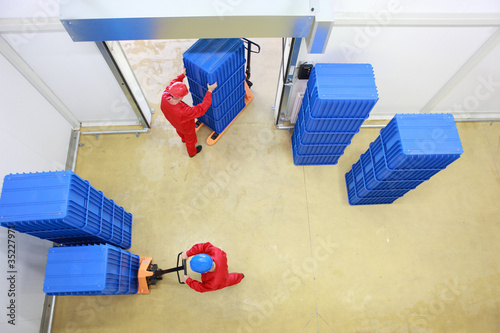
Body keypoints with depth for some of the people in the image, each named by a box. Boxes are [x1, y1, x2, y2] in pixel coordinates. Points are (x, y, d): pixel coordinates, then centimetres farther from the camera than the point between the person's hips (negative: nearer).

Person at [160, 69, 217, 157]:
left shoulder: (164, 96, -37)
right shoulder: (183, 111, -54)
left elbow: (172, 84, -15)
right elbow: (201, 109, -44)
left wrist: (183, 74, -5)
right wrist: (210, 91, -40)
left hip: (174, 122, 6)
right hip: (186, 128, -5)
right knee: (190, 140, 29)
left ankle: (183, 139, 76)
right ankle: (192, 152, 61)